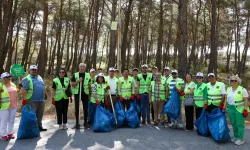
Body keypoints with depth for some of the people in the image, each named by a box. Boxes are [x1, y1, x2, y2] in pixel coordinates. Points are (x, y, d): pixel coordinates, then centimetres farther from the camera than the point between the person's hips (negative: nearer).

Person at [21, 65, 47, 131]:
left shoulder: (39, 77, 15)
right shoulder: (27, 79, -8)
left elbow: (43, 87, 25)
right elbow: (24, 90, -15)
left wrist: (45, 94, 24)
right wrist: (24, 99, -21)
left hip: (41, 100, 7)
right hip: (32, 100, -7)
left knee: (40, 115, 14)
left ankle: (39, 126, 25)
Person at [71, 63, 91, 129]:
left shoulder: (88, 75, 7)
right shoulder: (75, 75, 5)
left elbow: (89, 85, 8)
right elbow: (72, 84, 1)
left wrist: (89, 94, 4)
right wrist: (78, 81, -15)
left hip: (85, 94, 0)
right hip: (77, 93, 0)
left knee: (85, 108, 4)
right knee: (76, 108, 3)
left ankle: (85, 123, 14)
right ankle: (77, 123, 13)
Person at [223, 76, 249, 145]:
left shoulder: (242, 89, -8)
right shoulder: (228, 89, 9)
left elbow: (246, 100, -9)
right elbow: (226, 99, 13)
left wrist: (245, 109, -15)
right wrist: (224, 107, 10)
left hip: (240, 109, -5)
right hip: (231, 109, 5)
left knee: (240, 124, 0)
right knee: (234, 124, 12)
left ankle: (240, 139, 9)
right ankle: (235, 137, 25)